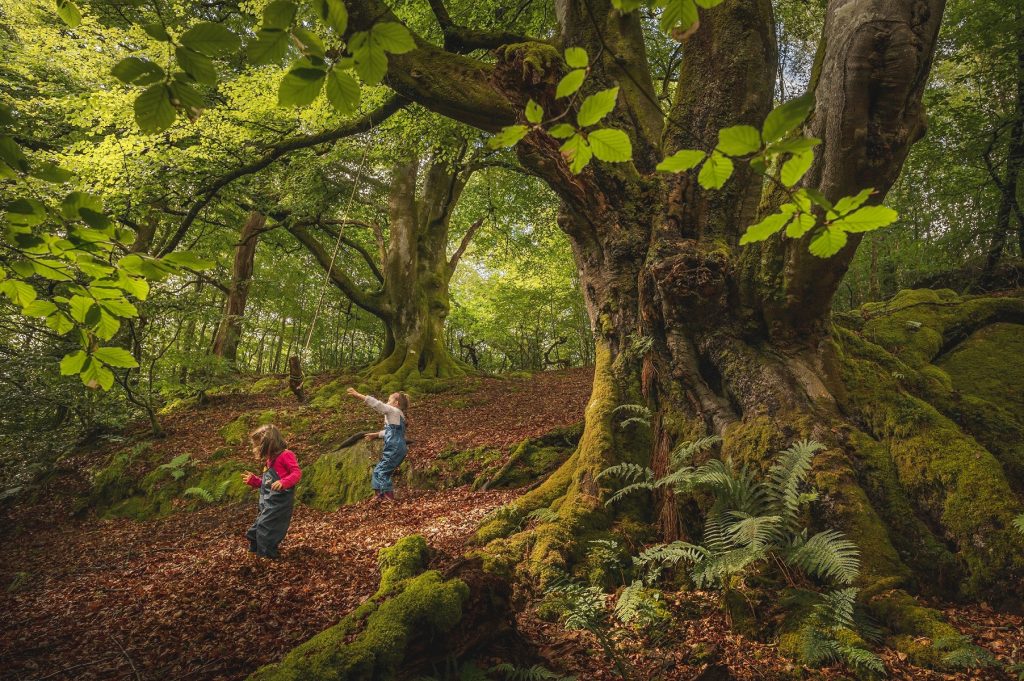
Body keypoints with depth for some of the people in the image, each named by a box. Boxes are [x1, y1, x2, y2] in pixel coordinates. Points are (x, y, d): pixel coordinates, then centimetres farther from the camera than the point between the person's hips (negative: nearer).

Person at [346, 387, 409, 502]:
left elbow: (377, 404, -11)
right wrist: (376, 435, 40)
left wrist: (359, 395, -10)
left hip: (394, 449, -9)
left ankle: (389, 496, -10)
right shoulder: (398, 415, 23)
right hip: (398, 449, 9)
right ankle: (381, 494, 13)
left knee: (381, 471, -8)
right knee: (378, 470, 13)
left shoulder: (394, 411, -3)